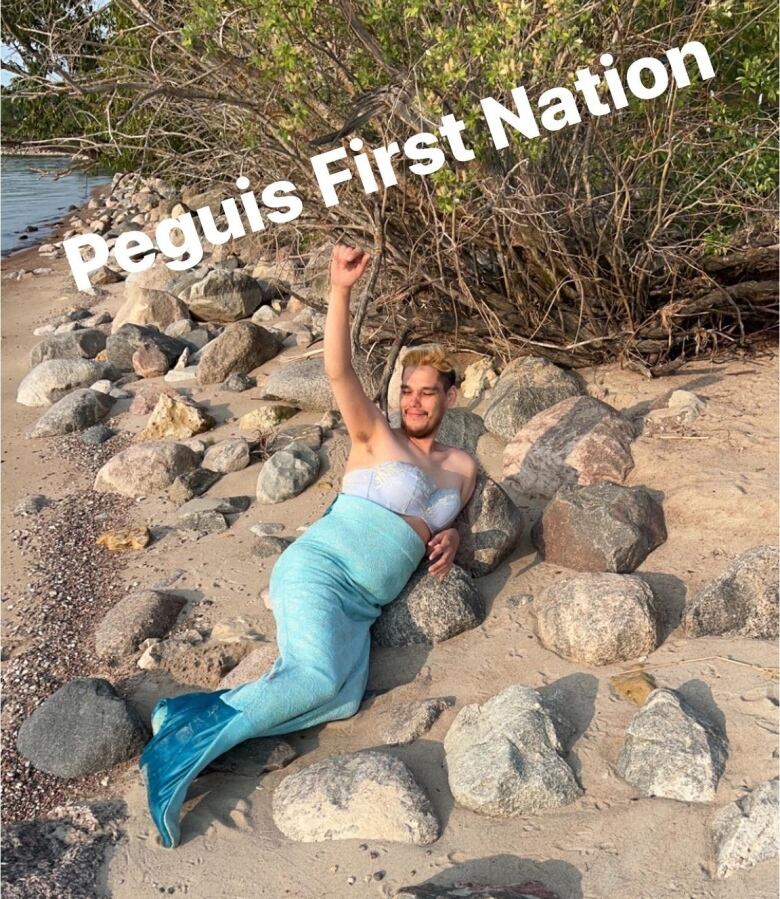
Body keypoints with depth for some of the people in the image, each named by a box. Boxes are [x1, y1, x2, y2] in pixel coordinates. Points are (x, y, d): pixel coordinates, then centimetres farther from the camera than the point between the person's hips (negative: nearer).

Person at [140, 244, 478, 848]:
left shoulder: (462, 467, 19)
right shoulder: (377, 437, 5)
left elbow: (444, 523, 35)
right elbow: (339, 371, -11)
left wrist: (451, 537, 10)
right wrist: (342, 291, -25)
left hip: (362, 607, 5)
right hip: (318, 567, -4)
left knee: (344, 699, -25)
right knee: (319, 677, -32)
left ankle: (201, 735, -22)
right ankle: (185, 741, -19)